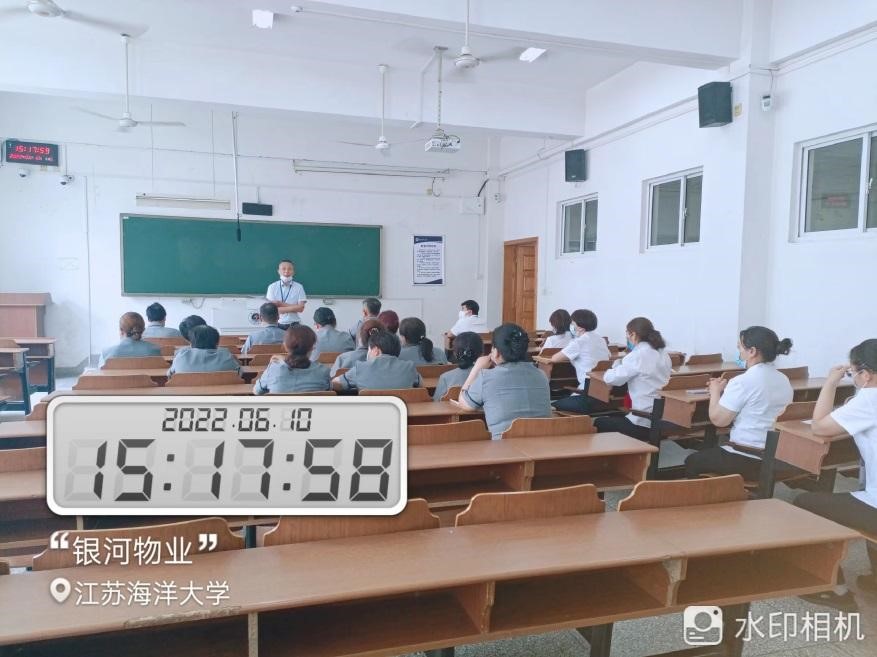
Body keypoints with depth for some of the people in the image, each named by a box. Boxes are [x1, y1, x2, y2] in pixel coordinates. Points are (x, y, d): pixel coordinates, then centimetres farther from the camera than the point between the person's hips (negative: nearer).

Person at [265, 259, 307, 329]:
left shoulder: (299, 287, 0)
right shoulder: (272, 287, -1)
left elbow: (301, 308, -6)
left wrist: (281, 304, -10)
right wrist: (293, 308, -9)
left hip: (293, 325, 0)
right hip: (277, 325, 0)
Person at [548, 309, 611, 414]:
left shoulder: (579, 342, -10)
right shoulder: (601, 340, 12)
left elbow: (554, 359, -9)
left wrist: (569, 357, 12)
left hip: (589, 395, -8)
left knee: (552, 407, 6)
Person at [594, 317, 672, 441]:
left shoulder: (638, 355, -16)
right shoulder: (664, 354, 9)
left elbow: (611, 378, -13)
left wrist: (616, 366, 6)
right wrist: (624, 363, 12)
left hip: (646, 424, -8)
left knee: (599, 423, 13)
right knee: (612, 416, 29)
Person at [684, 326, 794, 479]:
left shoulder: (743, 381, -20)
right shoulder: (784, 381, 5)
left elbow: (718, 419, -14)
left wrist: (715, 391, 2)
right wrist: (725, 390, 17)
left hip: (749, 461, -8)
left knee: (692, 462, 16)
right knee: (709, 454, 30)